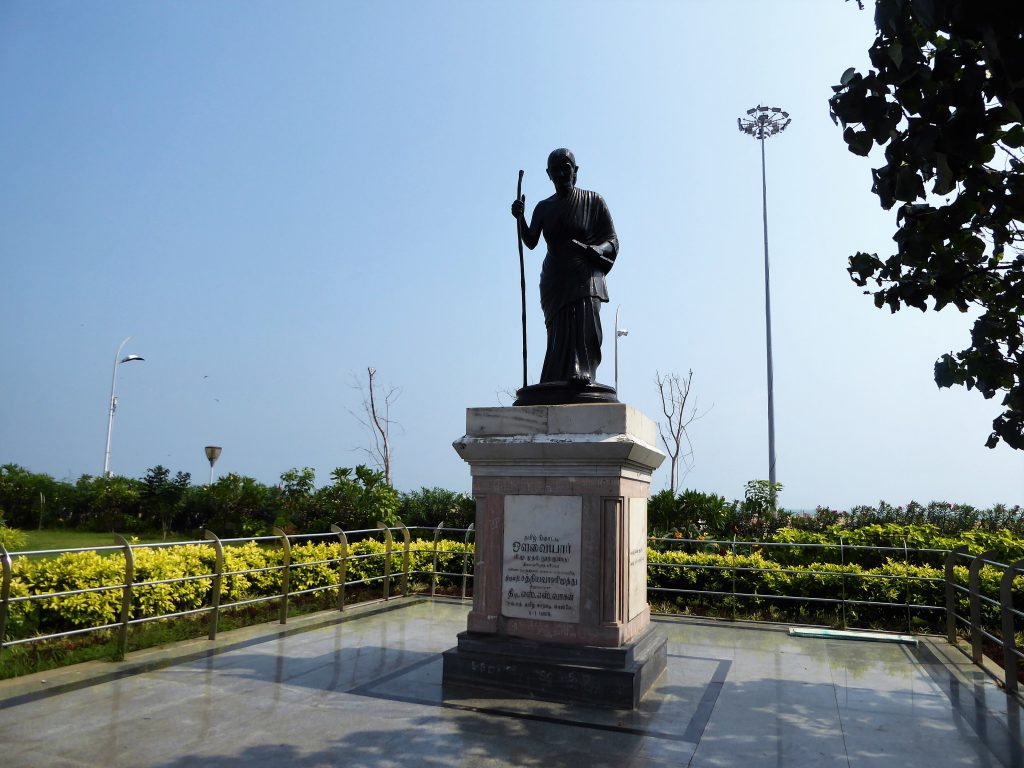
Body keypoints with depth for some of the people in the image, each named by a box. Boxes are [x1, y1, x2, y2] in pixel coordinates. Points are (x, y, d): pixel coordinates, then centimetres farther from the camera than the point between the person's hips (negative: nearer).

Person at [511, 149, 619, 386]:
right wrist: (520, 218, -16)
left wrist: (592, 250, -19)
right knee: (559, 330, -3)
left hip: (585, 274, -2)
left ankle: (581, 373, -36)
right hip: (555, 278, 2)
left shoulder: (593, 201, 6)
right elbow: (531, 242, 2)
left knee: (585, 316, -25)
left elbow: (612, 242, 3)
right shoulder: (544, 207, 14)